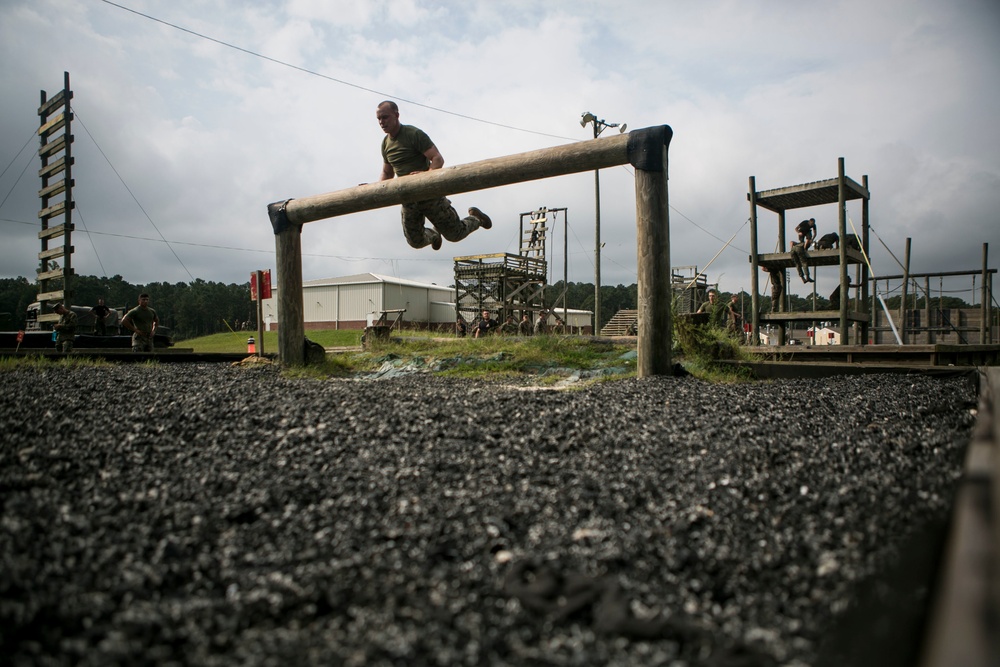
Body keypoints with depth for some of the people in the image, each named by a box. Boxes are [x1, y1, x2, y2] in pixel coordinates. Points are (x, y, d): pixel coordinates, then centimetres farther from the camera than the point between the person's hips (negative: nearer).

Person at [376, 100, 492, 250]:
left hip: (430, 194, -6)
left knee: (455, 234, 1)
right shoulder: (385, 144, 9)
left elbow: (438, 159, -18)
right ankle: (434, 235, 42)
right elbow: (387, 173, 20)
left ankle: (476, 218, 32)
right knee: (415, 242, 7)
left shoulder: (414, 134, -12)